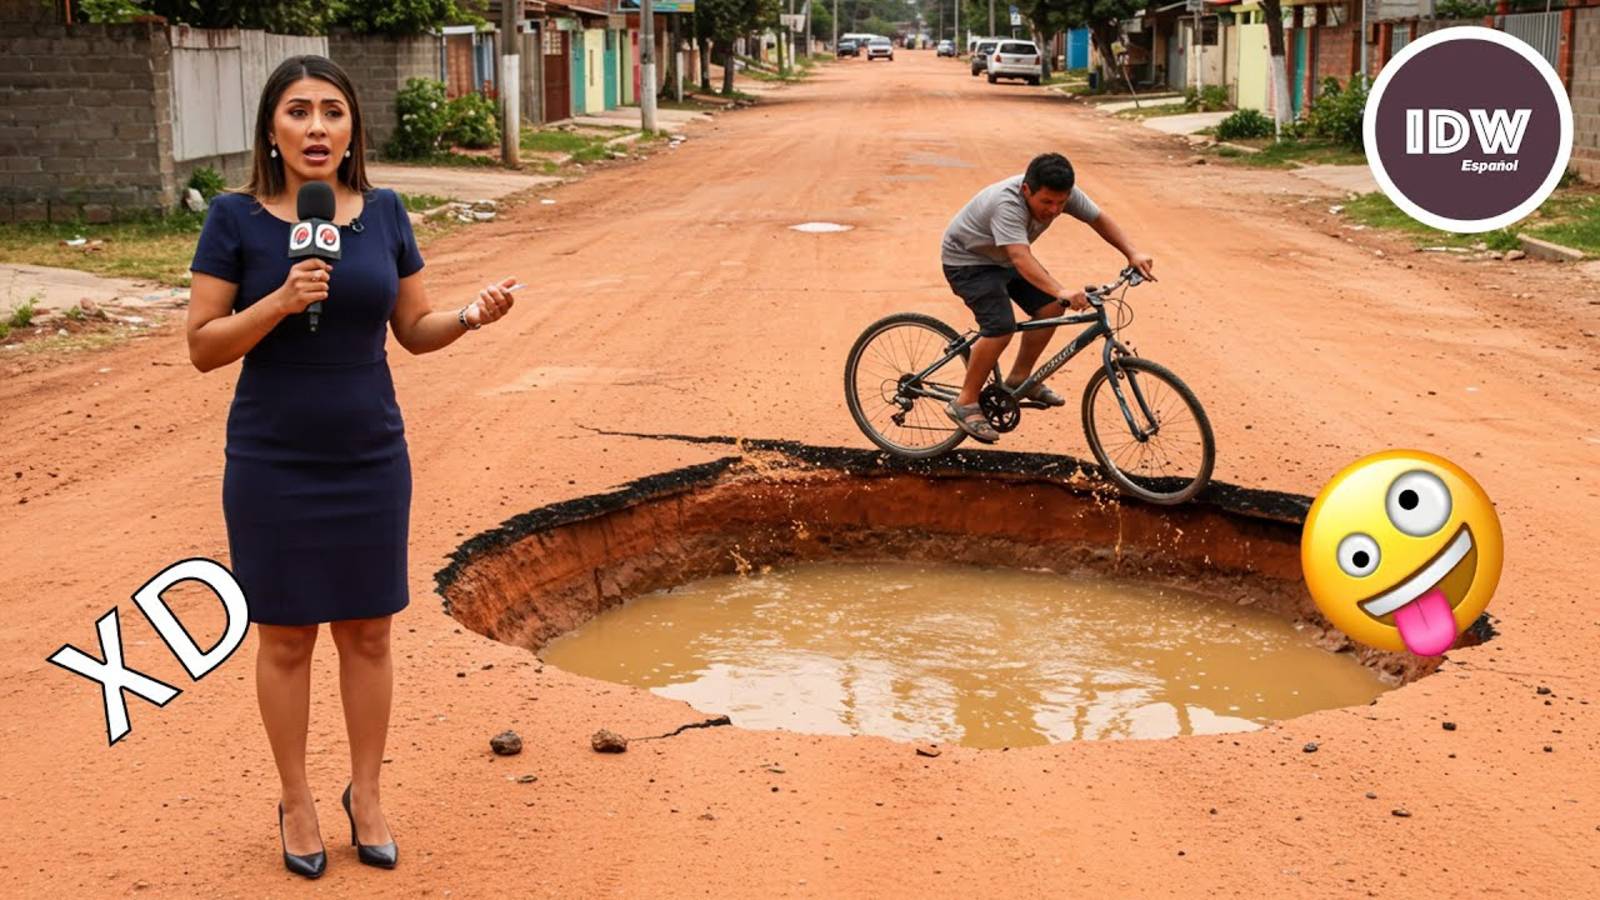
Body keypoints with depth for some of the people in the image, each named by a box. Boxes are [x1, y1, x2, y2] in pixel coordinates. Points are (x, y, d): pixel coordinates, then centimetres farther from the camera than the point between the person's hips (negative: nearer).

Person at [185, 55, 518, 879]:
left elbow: (412, 330, 6)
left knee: (367, 632, 11)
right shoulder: (236, 218, -9)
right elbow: (203, 348, -8)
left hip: (371, 460, 3)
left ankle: (365, 793, 28)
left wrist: (469, 316, -15)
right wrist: (280, 301, -24)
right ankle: (296, 800, 27)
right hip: (273, 466, -2)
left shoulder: (383, 213, 0)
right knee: (286, 636, 9)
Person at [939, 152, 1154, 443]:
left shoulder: (1063, 193, -18)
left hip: (1002, 258, 8)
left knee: (1050, 307, -4)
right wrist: (1062, 292, -64)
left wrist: (1132, 254, -18)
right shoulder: (1006, 204, -39)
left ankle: (1020, 378, 14)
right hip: (966, 260, -8)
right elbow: (1021, 259, -51)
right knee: (1001, 327, -24)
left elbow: (1099, 219, -4)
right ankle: (964, 404, -12)